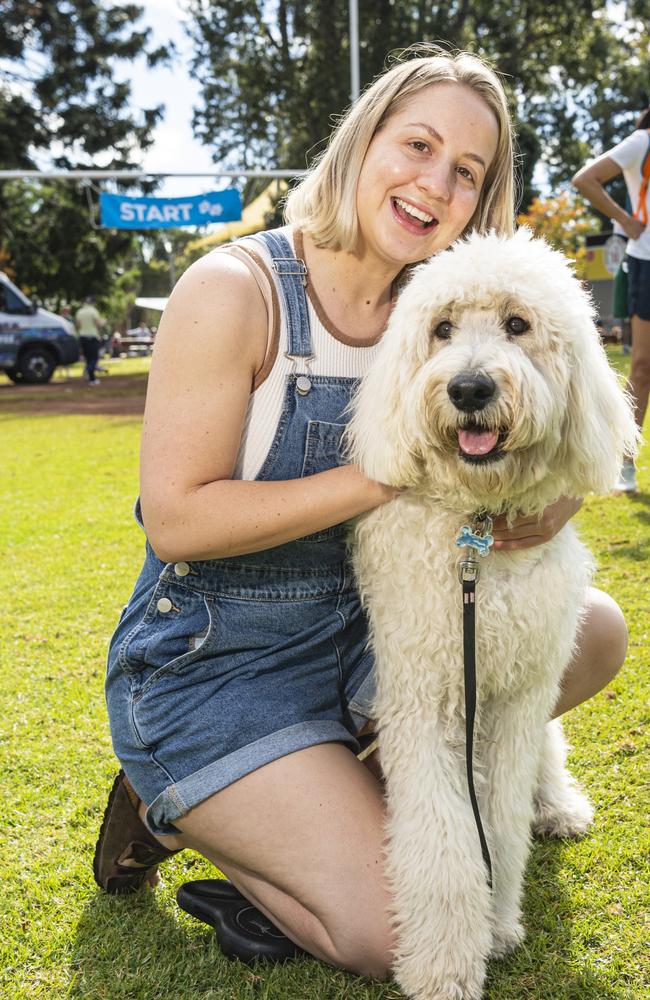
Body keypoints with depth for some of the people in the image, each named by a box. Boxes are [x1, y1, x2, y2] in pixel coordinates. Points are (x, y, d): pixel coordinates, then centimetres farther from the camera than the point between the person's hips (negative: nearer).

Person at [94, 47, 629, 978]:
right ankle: (175, 809, 8)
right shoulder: (235, 290, -18)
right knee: (397, 931, -15)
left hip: (358, 635, 7)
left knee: (597, 629, -2)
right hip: (210, 662, -6)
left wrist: (558, 490, -20)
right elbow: (175, 520, -21)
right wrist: (387, 476, -25)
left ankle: (364, 775, 8)